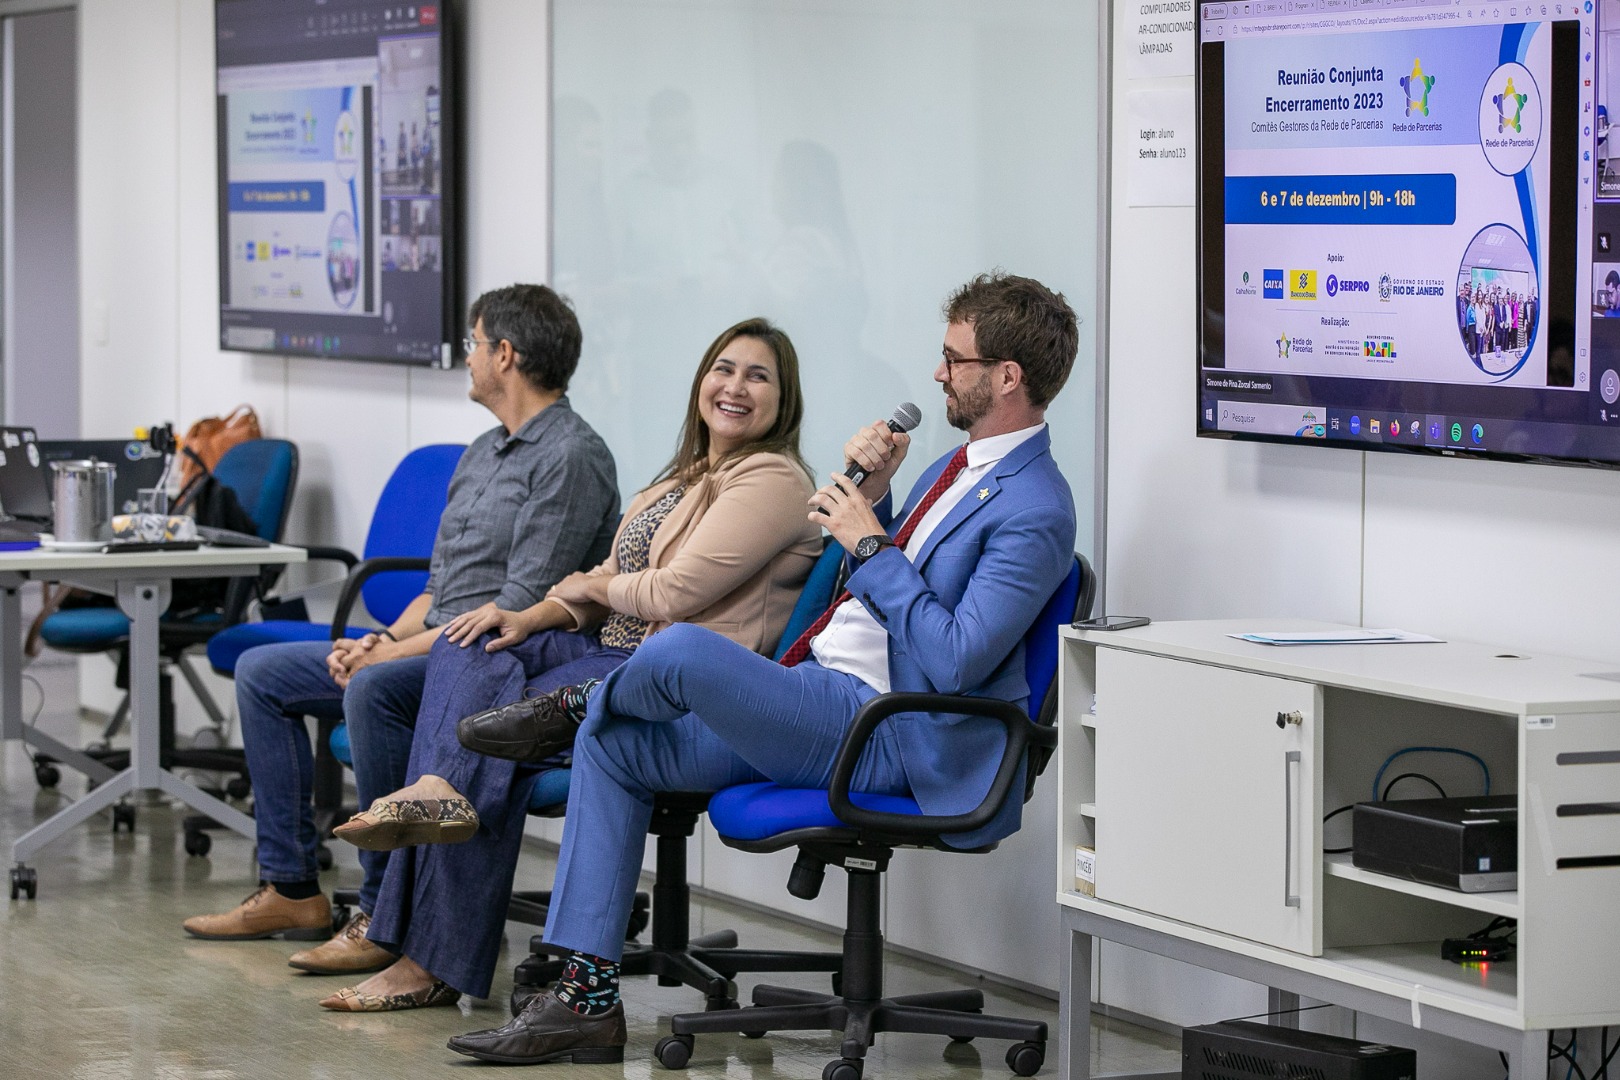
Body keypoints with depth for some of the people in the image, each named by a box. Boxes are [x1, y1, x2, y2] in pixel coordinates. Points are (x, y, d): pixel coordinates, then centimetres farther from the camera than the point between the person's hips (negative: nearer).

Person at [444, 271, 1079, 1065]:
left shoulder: (1035, 510, -15)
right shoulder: (960, 464, 16)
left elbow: (953, 663, -23)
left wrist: (869, 546, -16)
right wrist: (873, 497, 7)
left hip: (878, 733, -11)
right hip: (818, 704, 11)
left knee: (681, 649, -26)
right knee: (611, 747, 4)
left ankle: (578, 706, 12)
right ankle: (586, 999, 3)